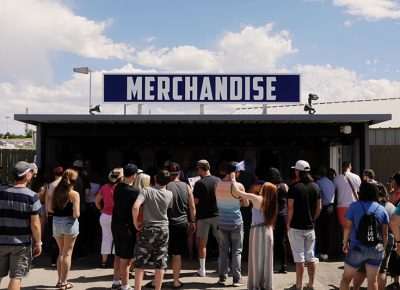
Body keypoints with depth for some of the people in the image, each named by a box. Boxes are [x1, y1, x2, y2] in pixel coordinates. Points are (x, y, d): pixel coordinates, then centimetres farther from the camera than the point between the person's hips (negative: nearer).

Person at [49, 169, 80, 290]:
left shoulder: (55, 191, 3)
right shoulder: (74, 194, -12)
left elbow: (50, 209, 5)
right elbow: (76, 214, -18)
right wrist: (76, 213, 4)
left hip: (56, 222, 5)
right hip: (69, 223, -5)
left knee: (61, 252, 20)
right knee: (67, 253, 6)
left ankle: (60, 280, 24)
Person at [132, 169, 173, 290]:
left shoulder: (146, 191, -12)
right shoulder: (169, 194, -2)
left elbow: (135, 207, -24)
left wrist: (135, 222, -11)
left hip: (148, 228, -2)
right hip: (163, 229, 2)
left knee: (140, 261, 6)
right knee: (160, 262, 9)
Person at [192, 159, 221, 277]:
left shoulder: (199, 183, -14)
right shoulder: (218, 180, -2)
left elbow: (195, 202, -14)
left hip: (203, 216, -3)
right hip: (217, 214, 4)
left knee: (202, 243, 5)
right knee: (220, 241, 13)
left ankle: (202, 269, 8)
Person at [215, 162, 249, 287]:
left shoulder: (217, 184, -3)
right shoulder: (239, 186, -14)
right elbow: (246, 203, -2)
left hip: (222, 221, 4)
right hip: (235, 222, -4)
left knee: (223, 250, 12)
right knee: (236, 251, 6)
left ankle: (222, 277, 16)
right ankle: (237, 279, 11)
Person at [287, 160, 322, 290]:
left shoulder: (294, 187, -13)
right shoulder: (315, 187, 4)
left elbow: (290, 208, -14)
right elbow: (319, 207, 8)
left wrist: (288, 224, -3)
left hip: (296, 227, -5)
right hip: (310, 227, 5)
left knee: (299, 258, 0)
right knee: (311, 257, 11)